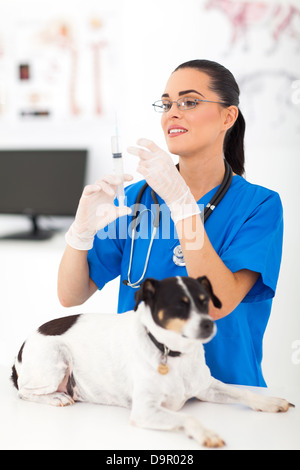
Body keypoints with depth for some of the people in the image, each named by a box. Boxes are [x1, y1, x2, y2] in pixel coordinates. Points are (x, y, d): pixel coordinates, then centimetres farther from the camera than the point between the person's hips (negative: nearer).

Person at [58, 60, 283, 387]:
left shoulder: (260, 204, -3)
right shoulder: (138, 197, 6)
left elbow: (218, 304, -18)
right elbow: (71, 296, 4)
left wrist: (180, 200, -21)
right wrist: (82, 230, -15)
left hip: (226, 392, -2)